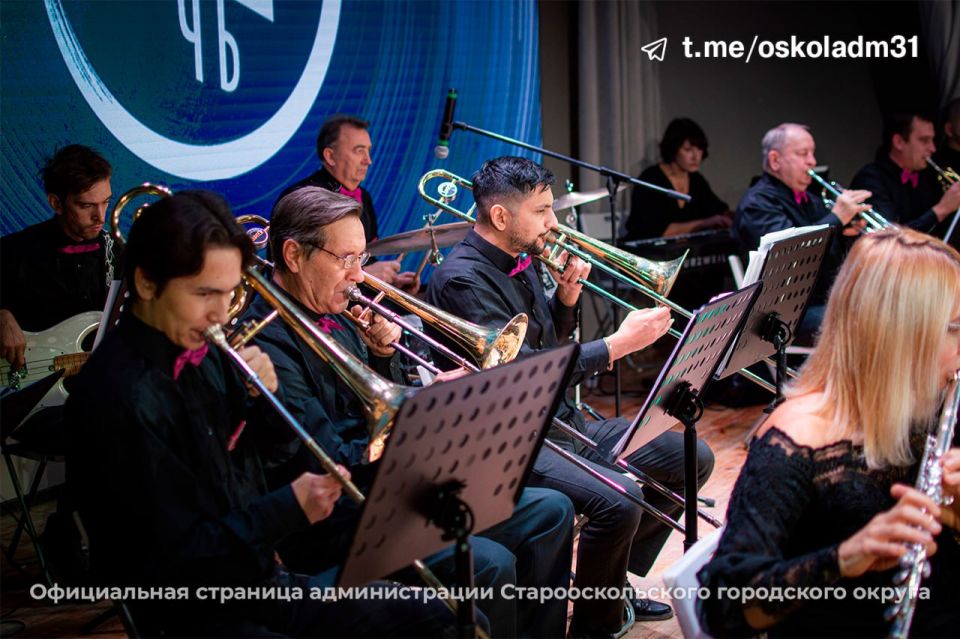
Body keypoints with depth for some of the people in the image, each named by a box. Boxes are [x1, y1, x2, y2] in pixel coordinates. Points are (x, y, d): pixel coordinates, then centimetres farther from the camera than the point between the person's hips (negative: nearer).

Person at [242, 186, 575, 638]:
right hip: (337, 520, -9)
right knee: (488, 564, -29)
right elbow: (330, 468, -22)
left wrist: (380, 355, 0)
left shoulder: (333, 317, 9)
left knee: (551, 512, 6)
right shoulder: (266, 343, -20)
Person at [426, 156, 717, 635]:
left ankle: (615, 580, 18)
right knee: (617, 500, -32)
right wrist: (619, 343, -23)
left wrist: (566, 298, 0)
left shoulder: (519, 264, 10)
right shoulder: (462, 279, -19)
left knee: (692, 458, 7)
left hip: (561, 423, 10)